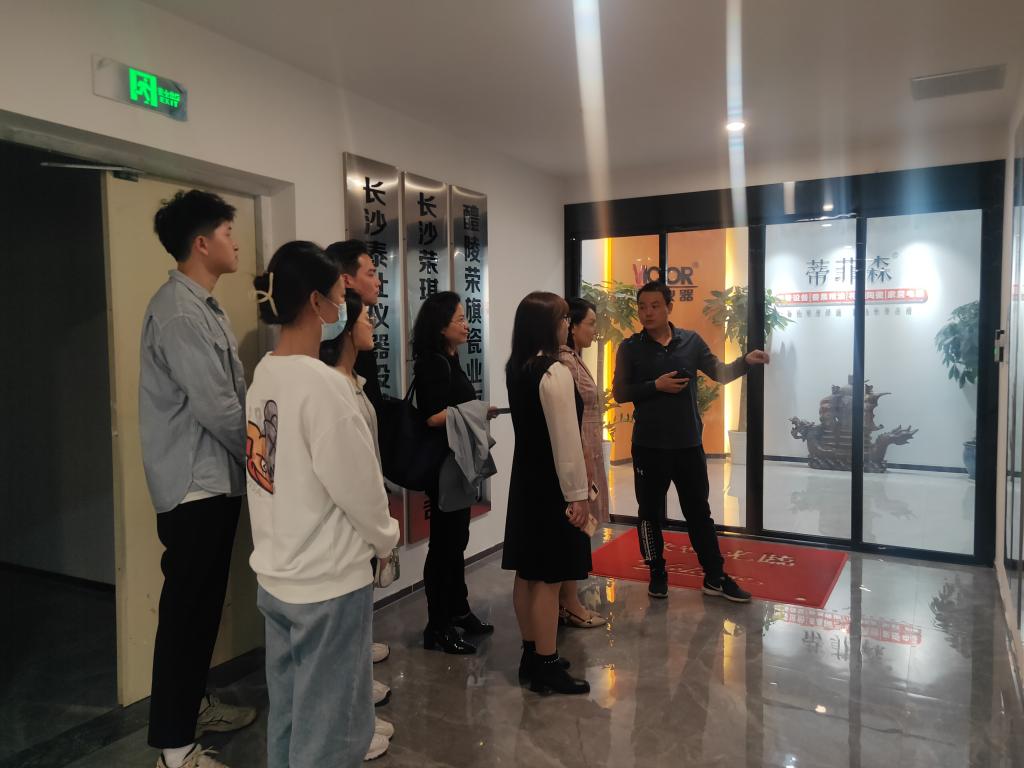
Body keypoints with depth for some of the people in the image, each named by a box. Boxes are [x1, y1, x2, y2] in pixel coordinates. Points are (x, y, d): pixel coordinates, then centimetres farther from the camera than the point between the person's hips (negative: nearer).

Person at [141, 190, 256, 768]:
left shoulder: (205, 307, 14)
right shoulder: (178, 312, -18)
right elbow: (217, 408, -22)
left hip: (217, 478, 10)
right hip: (195, 483, -10)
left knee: (206, 602, 19)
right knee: (186, 607, 0)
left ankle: (195, 703, 35)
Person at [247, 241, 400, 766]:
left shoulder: (264, 374, 3)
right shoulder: (323, 384, -23)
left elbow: (281, 471, 5)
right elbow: (357, 485, -18)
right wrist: (386, 537, 0)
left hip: (275, 575, 8)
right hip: (328, 581, -8)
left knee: (288, 713, 22)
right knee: (326, 726, 10)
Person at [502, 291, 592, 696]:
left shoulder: (515, 368, 7)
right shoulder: (555, 372, -19)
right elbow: (566, 438, -20)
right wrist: (577, 493, -15)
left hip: (526, 478, 9)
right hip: (550, 483, -9)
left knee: (527, 573, 15)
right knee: (548, 578, 1)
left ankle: (531, 655, 29)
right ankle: (546, 667, 13)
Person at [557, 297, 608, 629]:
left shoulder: (574, 360, 13)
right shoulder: (565, 362, -17)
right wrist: (584, 465, -19)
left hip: (584, 456, 10)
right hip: (577, 458, -10)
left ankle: (566, 601, 24)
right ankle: (570, 605, 10)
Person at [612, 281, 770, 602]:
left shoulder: (691, 341, 2)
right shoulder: (630, 348, -3)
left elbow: (720, 373, 5)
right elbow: (619, 392, -5)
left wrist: (746, 361, -13)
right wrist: (656, 386, -16)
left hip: (689, 443, 2)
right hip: (649, 445, -1)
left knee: (699, 511, 12)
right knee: (651, 512, 10)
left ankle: (715, 577, 24)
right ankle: (657, 574, 27)